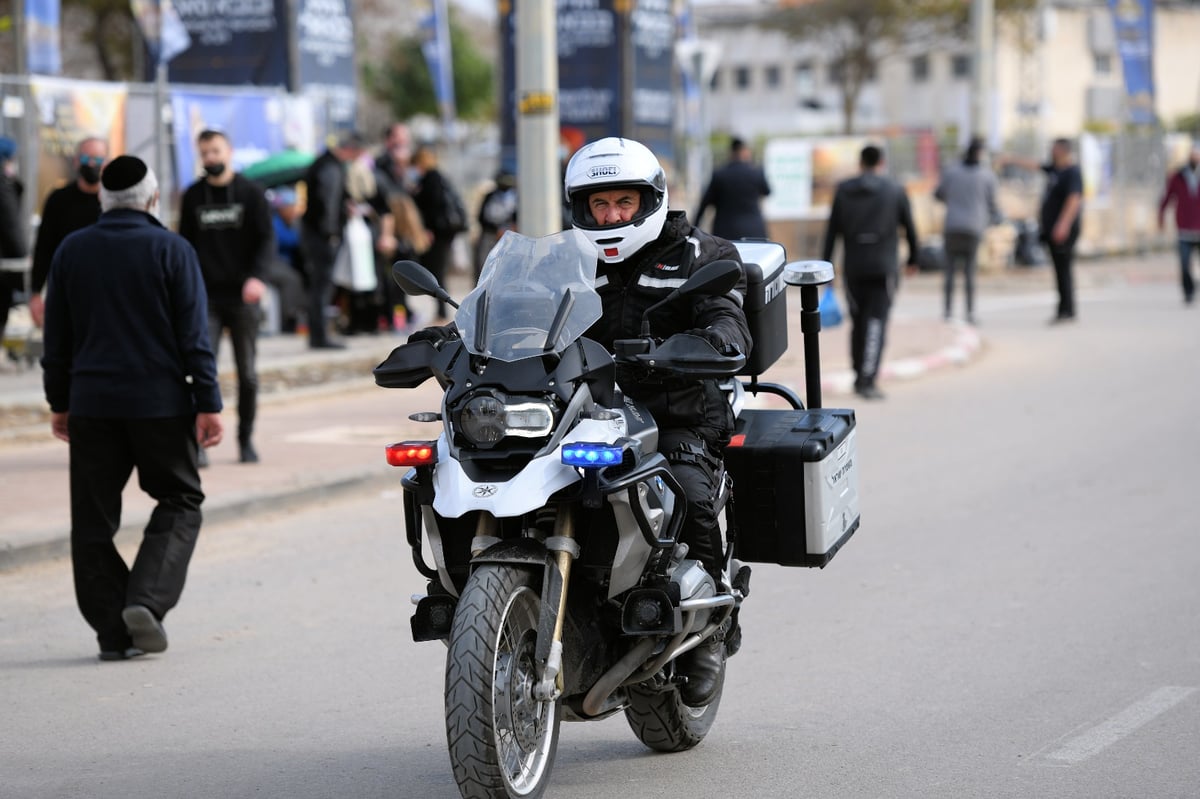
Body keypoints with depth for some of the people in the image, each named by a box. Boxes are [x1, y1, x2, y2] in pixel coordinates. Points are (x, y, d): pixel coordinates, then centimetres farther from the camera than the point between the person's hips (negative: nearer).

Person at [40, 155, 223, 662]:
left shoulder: (71, 251, 6)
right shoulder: (172, 250, -4)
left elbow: (57, 337, 10)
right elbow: (194, 336, -7)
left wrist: (59, 402, 18)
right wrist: (208, 404, -4)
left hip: (91, 404, 3)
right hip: (161, 401, -3)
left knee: (93, 519, 8)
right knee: (179, 503, 10)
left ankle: (112, 631, 5)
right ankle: (146, 599, -9)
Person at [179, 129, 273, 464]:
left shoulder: (251, 192, 1)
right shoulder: (192, 196, 8)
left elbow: (267, 239, -4)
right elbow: (186, 245, 14)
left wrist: (258, 276, -21)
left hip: (242, 298, -1)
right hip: (206, 298, 1)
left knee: (247, 373, 7)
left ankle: (246, 440, 20)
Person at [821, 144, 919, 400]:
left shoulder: (843, 190, 5)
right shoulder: (895, 191, 1)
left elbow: (831, 232, 3)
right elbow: (909, 227, 7)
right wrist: (913, 257, 22)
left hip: (853, 268, 2)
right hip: (884, 268, -2)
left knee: (858, 322, 13)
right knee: (876, 322, -7)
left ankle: (860, 378, 20)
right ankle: (868, 381, -17)